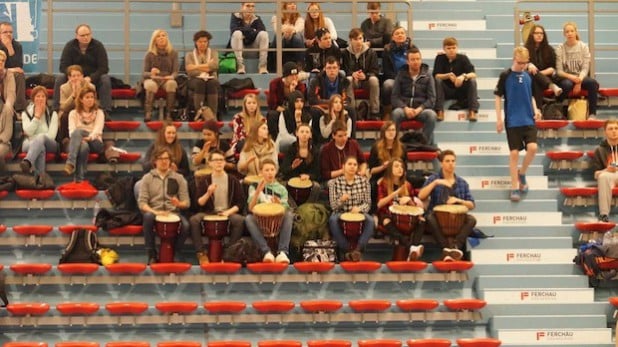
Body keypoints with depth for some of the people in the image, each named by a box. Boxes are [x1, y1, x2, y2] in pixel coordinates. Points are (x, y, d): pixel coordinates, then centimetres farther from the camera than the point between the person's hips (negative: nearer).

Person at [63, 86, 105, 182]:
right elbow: (71, 130, 2)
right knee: (83, 146, -41)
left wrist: (90, 137, -24)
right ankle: (79, 179, -56)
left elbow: (98, 129, 0)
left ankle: (71, 163, -54)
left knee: (78, 131, -35)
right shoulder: (74, 113, 20)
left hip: (95, 143, -1)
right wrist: (79, 138, -22)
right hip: (79, 142, 1)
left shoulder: (99, 112, 19)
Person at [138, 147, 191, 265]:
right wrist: (155, 212, -22)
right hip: (154, 213, -1)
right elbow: (142, 202, -3)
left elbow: (186, 202, 4)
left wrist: (179, 204, -21)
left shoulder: (178, 178, 9)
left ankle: (172, 255, -7)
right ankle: (152, 256, -22)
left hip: (173, 213, 1)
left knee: (185, 226, -31)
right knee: (148, 217, -37)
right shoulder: (147, 178, 6)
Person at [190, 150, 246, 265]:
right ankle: (202, 253, -24)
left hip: (228, 213, 0)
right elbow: (199, 203, 1)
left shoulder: (233, 180, 6)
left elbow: (240, 203, 4)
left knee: (240, 220, -33)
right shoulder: (205, 181, 6)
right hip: (209, 213, 0)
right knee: (194, 220, -31)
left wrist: (229, 212, -13)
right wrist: (208, 193, -17)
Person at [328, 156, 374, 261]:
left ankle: (357, 250, -28)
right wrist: (341, 200, -26)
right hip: (341, 213, -1)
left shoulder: (363, 181, 3)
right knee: (333, 220, -35)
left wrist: (359, 208, -19)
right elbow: (333, 206, -3)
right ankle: (346, 250, -23)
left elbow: (368, 203, 4)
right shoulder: (335, 183, -1)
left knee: (370, 220, -32)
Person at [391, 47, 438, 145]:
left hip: (421, 109, 0)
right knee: (396, 113, -35)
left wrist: (419, 109, -15)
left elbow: (432, 99, 3)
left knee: (431, 115, -33)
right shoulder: (401, 75, 9)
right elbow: (394, 97, 3)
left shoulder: (427, 77, 9)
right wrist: (405, 108, -16)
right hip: (404, 108, 0)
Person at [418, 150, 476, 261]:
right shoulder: (433, 179, 5)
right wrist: (435, 183, -19)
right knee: (430, 218, -36)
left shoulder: (462, 182, 11)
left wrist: (458, 200, -10)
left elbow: (471, 205, 9)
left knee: (471, 219, -27)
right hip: (437, 215, -2)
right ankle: (447, 248, -40)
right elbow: (421, 196, -10)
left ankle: (456, 247, -40)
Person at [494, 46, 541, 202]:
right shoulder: (505, 75, -4)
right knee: (514, 153, -2)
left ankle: (522, 173, 15)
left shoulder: (528, 76, 8)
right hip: (512, 121, -3)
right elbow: (498, 96, -1)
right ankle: (515, 188, 8)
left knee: (532, 148, -13)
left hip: (529, 120, 3)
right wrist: (499, 119, -5)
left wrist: (535, 109, 3)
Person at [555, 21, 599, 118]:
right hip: (565, 78, -2)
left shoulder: (584, 47, 4)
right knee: (567, 84, -38)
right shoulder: (560, 49, 1)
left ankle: (592, 114, -26)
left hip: (581, 77, 2)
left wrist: (579, 81, -20)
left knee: (593, 83, -31)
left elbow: (585, 68, -2)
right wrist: (571, 76, -23)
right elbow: (559, 71, -4)